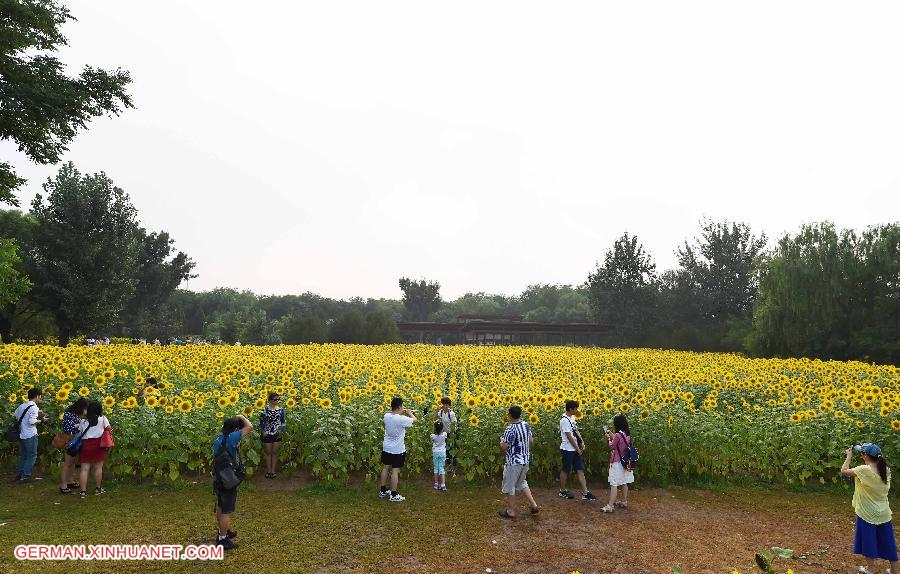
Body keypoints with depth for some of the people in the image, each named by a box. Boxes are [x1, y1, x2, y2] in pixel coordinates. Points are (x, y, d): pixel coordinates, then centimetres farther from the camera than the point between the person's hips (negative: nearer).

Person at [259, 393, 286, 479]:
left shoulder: (280, 410, -2)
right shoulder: (265, 410, -8)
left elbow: (283, 422, 5)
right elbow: (261, 421, -3)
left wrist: (281, 431, -3)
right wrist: (262, 431, -9)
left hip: (277, 434, 2)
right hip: (267, 434, -2)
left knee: (275, 452, 9)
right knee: (268, 452, 9)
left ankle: (273, 471, 19)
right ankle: (268, 471, 20)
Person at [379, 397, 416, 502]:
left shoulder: (386, 416, -6)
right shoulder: (402, 419, -24)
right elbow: (414, 420, -8)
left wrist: (401, 413, 15)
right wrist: (409, 412, 9)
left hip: (386, 448, 7)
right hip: (398, 450, -7)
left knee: (385, 468, 17)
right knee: (395, 471, 1)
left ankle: (383, 491, 29)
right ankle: (394, 495, 9)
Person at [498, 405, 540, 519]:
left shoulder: (510, 430, -24)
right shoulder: (526, 425, -1)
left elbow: (504, 447, -24)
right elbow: (530, 441, 10)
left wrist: (501, 442, -3)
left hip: (514, 462, -7)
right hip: (526, 460, 8)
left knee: (509, 486, 10)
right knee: (522, 483, 26)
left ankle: (511, 511, 20)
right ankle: (534, 505, 21)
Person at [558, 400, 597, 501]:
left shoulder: (572, 418, 10)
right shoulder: (564, 420, -19)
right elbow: (569, 437, -18)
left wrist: (582, 442, -1)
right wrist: (578, 449, -11)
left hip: (575, 449, 8)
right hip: (568, 450, -8)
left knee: (580, 470, 5)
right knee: (565, 470, 6)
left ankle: (585, 492, 5)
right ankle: (562, 491, 20)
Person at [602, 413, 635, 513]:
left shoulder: (618, 435, -21)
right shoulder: (627, 434, 2)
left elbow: (612, 447, -9)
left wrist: (609, 438, 7)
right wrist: (612, 436, 14)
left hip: (617, 462, -8)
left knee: (614, 484, -8)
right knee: (624, 483, 17)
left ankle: (610, 506, -9)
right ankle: (624, 502, 28)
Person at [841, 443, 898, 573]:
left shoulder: (864, 470, -21)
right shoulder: (886, 470, -3)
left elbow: (844, 471, -12)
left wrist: (849, 456, -2)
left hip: (867, 513, -5)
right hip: (884, 513, 5)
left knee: (869, 540, 9)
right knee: (887, 541, 16)